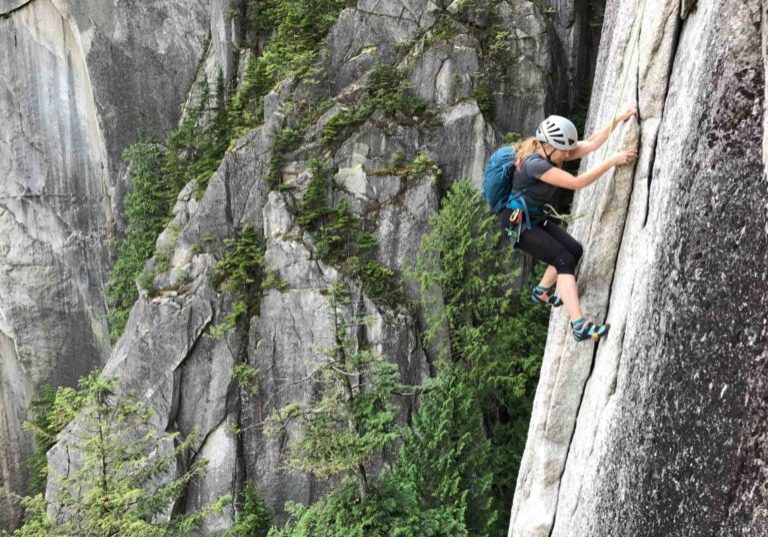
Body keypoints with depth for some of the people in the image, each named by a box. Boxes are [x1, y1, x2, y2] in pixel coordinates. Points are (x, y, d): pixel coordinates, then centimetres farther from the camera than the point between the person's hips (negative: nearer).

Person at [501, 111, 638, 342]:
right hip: (518, 223, -10)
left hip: (536, 218, 10)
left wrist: (619, 119, -9)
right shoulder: (534, 163, -28)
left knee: (574, 250, 8)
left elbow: (591, 143, -2)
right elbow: (576, 182, -31)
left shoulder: (552, 153, -2)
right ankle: (579, 326, -24)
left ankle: (542, 292, 27)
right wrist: (613, 161, -29)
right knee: (564, 259, -18)